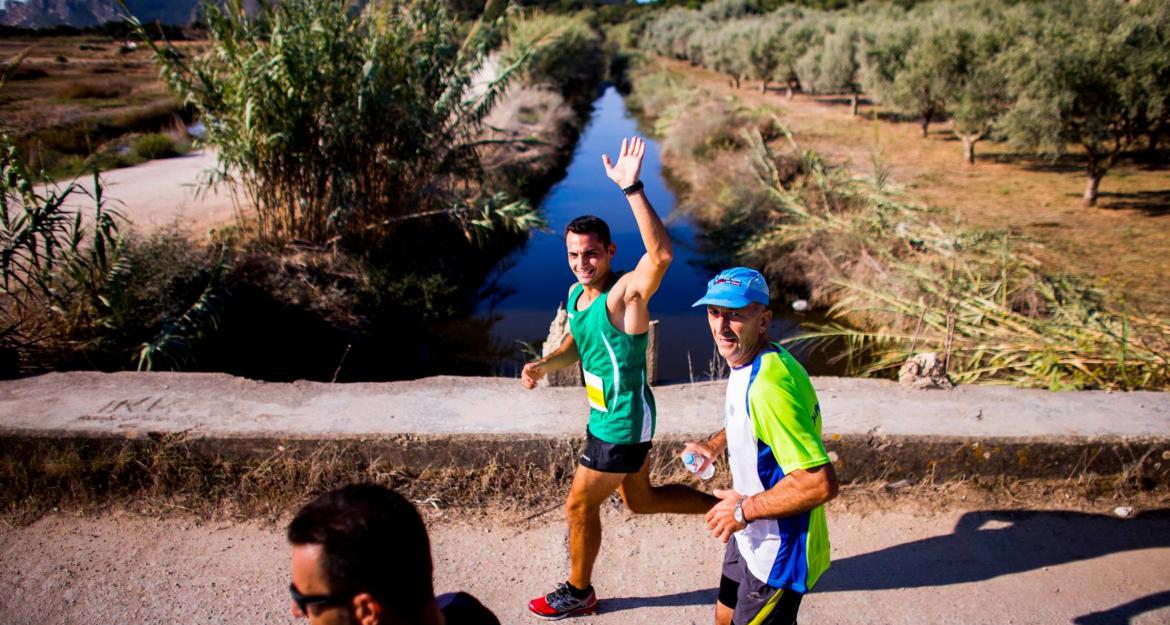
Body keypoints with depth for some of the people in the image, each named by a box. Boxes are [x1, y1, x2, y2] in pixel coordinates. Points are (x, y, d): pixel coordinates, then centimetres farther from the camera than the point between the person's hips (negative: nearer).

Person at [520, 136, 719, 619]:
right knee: (641, 500, 25)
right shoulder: (577, 294, 1)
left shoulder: (625, 294, -25)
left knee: (579, 506, 7)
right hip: (606, 417, 9)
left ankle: (579, 594, 32)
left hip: (623, 424, -9)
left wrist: (632, 188, -53)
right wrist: (543, 365, -1)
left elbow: (661, 254, -46)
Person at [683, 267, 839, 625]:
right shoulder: (746, 362, -1)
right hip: (752, 538, 10)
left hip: (778, 552, -9)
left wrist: (744, 510, -24)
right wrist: (718, 443, 6)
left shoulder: (769, 385, -33)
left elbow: (821, 483, -35)